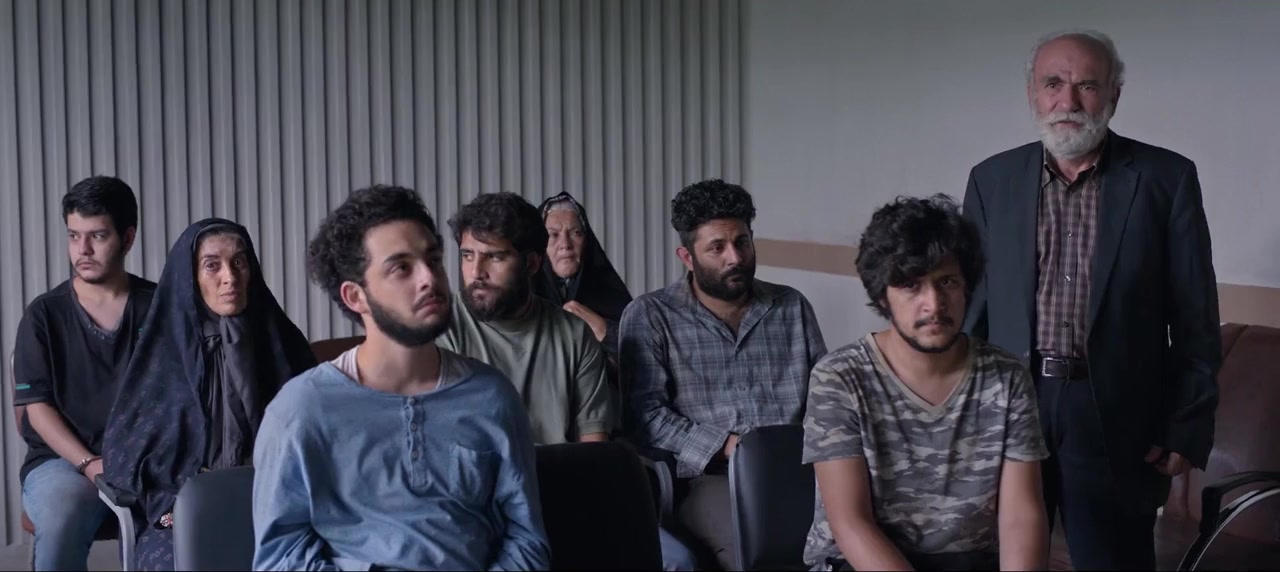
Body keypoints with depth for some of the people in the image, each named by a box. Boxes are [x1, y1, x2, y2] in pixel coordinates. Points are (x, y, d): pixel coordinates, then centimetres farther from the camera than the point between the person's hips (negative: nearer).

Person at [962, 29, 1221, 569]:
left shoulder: (1166, 177, -2)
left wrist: (1189, 425, -4)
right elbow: (972, 302, 8)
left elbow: (1195, 317, -1)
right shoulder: (992, 179, 5)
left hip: (1115, 419, -2)